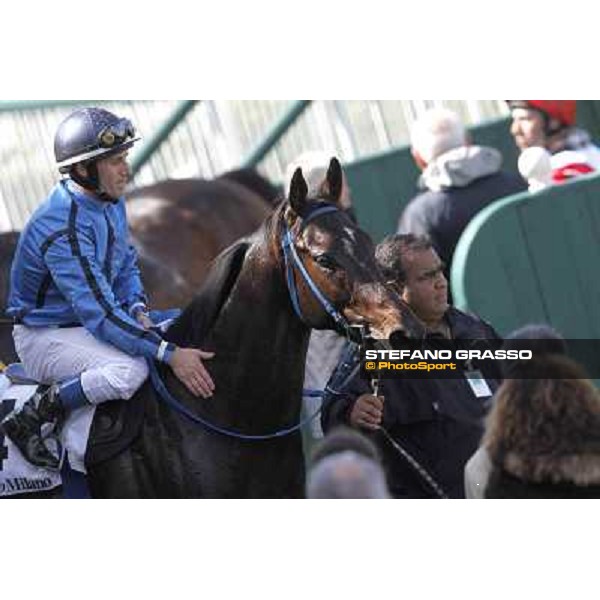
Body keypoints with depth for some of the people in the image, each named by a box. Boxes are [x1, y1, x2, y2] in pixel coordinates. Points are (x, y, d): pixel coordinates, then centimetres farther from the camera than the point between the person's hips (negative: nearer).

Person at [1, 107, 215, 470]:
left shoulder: (111, 202, 0)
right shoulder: (62, 231, -30)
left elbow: (127, 263, 15)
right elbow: (100, 315, -34)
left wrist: (139, 310, -6)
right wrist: (169, 354, -36)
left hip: (88, 322, 10)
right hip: (45, 336, -10)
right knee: (130, 370, -33)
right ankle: (31, 419, -15)